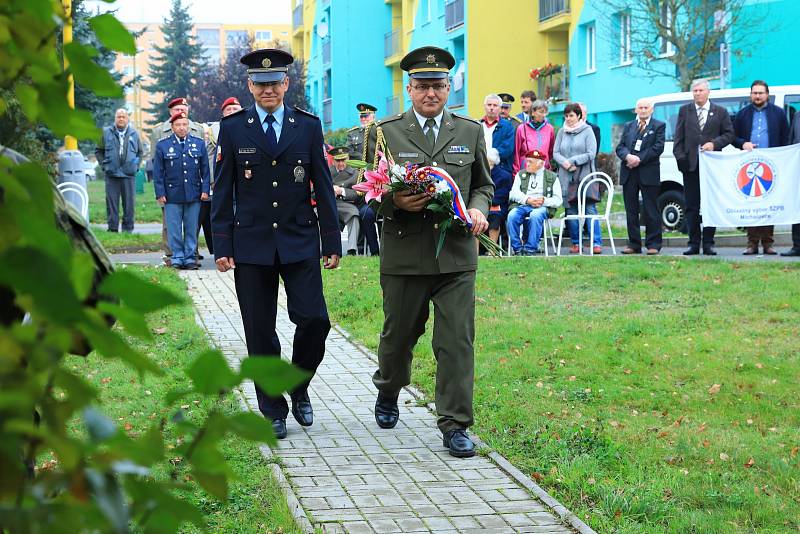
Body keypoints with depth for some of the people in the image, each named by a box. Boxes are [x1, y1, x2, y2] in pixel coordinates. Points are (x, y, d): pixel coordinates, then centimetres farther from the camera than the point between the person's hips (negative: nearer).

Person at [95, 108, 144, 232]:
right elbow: (98, 151, 12)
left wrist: (136, 165, 7)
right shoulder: (106, 132, 5)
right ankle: (112, 228, 5)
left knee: (129, 203, 2)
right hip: (111, 174, -1)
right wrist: (104, 164, 2)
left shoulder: (134, 134, 9)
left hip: (129, 175, 1)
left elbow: (140, 151, 19)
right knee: (112, 203, 0)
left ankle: (128, 229, 9)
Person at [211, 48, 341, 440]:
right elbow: (223, 191, 4)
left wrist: (332, 242, 3)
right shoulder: (232, 128, 3)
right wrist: (222, 246, -3)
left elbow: (323, 187, 6)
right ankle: (273, 411, 16)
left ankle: (299, 388, 17)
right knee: (260, 333, 4)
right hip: (251, 246, 0)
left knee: (314, 320, -9)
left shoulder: (308, 126, 5)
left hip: (300, 242, 0)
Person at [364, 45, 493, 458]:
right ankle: (387, 393, 42)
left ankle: (454, 424, 3)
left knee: (457, 341, -4)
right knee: (398, 334, 14)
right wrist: (395, 202, -19)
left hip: (457, 255, 1)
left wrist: (478, 209, -4)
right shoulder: (385, 132, 1)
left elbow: (483, 185, 18)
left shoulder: (469, 131, 9)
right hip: (404, 255, -1)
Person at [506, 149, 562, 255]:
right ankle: (517, 249, -21)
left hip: (542, 207, -2)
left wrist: (544, 201, -13)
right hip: (522, 205, 2)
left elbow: (558, 200, 7)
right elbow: (514, 194, 7)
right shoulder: (521, 174, 22)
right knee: (512, 216, -31)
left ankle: (530, 249, -29)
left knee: (535, 216, -37)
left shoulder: (552, 177, 15)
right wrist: (527, 200, -11)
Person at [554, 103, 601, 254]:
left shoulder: (587, 130, 2)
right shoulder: (562, 132, 12)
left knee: (590, 209, -8)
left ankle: (596, 243, -9)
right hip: (566, 177, 4)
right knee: (571, 211, 4)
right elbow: (555, 153, 8)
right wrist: (565, 163, -11)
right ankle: (576, 243, 11)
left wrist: (572, 161, -11)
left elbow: (591, 154, -5)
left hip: (585, 175, -4)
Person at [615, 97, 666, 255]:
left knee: (651, 211, -2)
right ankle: (634, 244, 10)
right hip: (628, 173, 4)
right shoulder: (628, 126, 18)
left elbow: (658, 147, -6)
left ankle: (653, 245, 2)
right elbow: (620, 147, 8)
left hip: (649, 173, -4)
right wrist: (628, 156, -13)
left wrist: (639, 159, -13)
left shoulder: (659, 126, 6)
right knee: (631, 210, 5)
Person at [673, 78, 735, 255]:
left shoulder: (720, 112, 8)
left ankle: (708, 243, 6)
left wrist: (714, 143, -10)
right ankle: (694, 244, 5)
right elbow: (678, 136, 7)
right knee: (691, 206, 1)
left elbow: (729, 134, 6)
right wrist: (680, 157, -5)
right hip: (691, 165, 1)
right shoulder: (684, 110, 10)